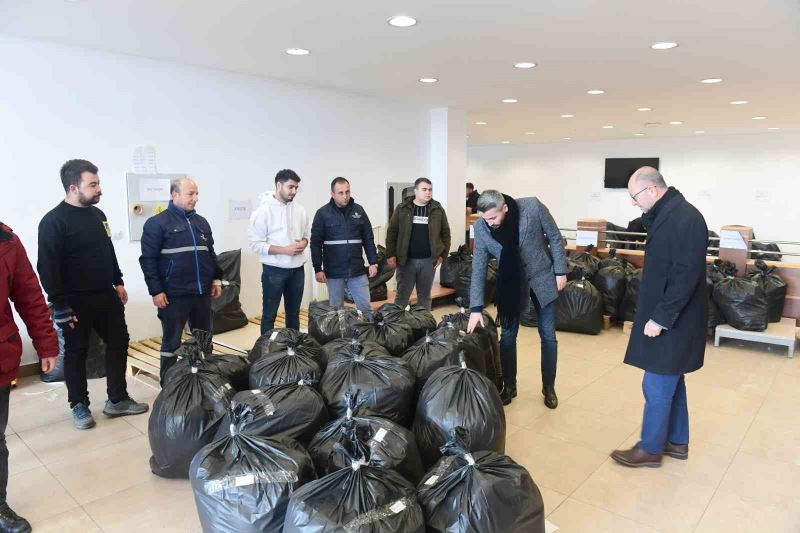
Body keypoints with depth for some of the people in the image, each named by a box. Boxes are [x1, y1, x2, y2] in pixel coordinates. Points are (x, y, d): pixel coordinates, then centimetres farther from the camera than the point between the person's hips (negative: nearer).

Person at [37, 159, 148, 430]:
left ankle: (117, 400, 22)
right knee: (76, 353, 7)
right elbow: (47, 268, -17)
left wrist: (118, 282, 16)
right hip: (75, 302, -7)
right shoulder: (53, 221, -14)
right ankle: (79, 405, 23)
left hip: (106, 296, 7)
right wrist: (60, 305, -18)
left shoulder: (98, 214, 8)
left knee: (118, 344, 10)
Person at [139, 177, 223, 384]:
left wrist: (216, 279, 14)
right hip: (174, 295, -6)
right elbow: (148, 260, -9)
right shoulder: (157, 223, -7)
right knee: (172, 342, 6)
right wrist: (156, 291, -13)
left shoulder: (201, 222, 13)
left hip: (203, 293, 6)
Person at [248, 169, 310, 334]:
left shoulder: (300, 209, 5)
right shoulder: (264, 210, -12)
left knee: (294, 313, 16)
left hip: (297, 269, 6)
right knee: (269, 314, 5)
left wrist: (303, 243, -7)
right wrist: (285, 250, -21)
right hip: (274, 270, -5)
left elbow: (307, 234, 16)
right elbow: (256, 244, -15)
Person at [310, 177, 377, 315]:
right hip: (334, 272, -2)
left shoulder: (359, 210, 4)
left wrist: (373, 262, 2)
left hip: (357, 271, 2)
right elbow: (316, 243, -3)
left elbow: (369, 239, 8)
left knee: (366, 308, 5)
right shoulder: (322, 213, -4)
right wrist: (318, 269, -7)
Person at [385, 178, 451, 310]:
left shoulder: (438, 209, 4)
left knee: (425, 295, 12)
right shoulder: (402, 209, 0)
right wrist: (390, 255, -6)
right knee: (402, 295, 5)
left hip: (428, 260, 1)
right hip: (406, 259, -1)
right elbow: (392, 232, 1)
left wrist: (442, 255, -1)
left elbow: (445, 233, 7)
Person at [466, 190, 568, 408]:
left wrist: (560, 271, -8)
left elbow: (555, 238, -8)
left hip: (542, 278, -1)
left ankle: (549, 387, 23)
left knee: (548, 337, 6)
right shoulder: (481, 228, -16)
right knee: (507, 336, 4)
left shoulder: (533, 207, -22)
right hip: (510, 284, 1)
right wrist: (476, 308, -16)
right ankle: (509, 386, 22)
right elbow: (478, 267, -13)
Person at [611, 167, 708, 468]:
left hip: (673, 321, -10)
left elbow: (686, 275, -24)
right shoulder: (666, 215, 10)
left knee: (656, 386, 1)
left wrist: (661, 318, -22)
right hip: (667, 316, 10)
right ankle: (677, 441, 33)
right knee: (671, 382, 19)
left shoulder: (685, 218, -21)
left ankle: (650, 449, 16)